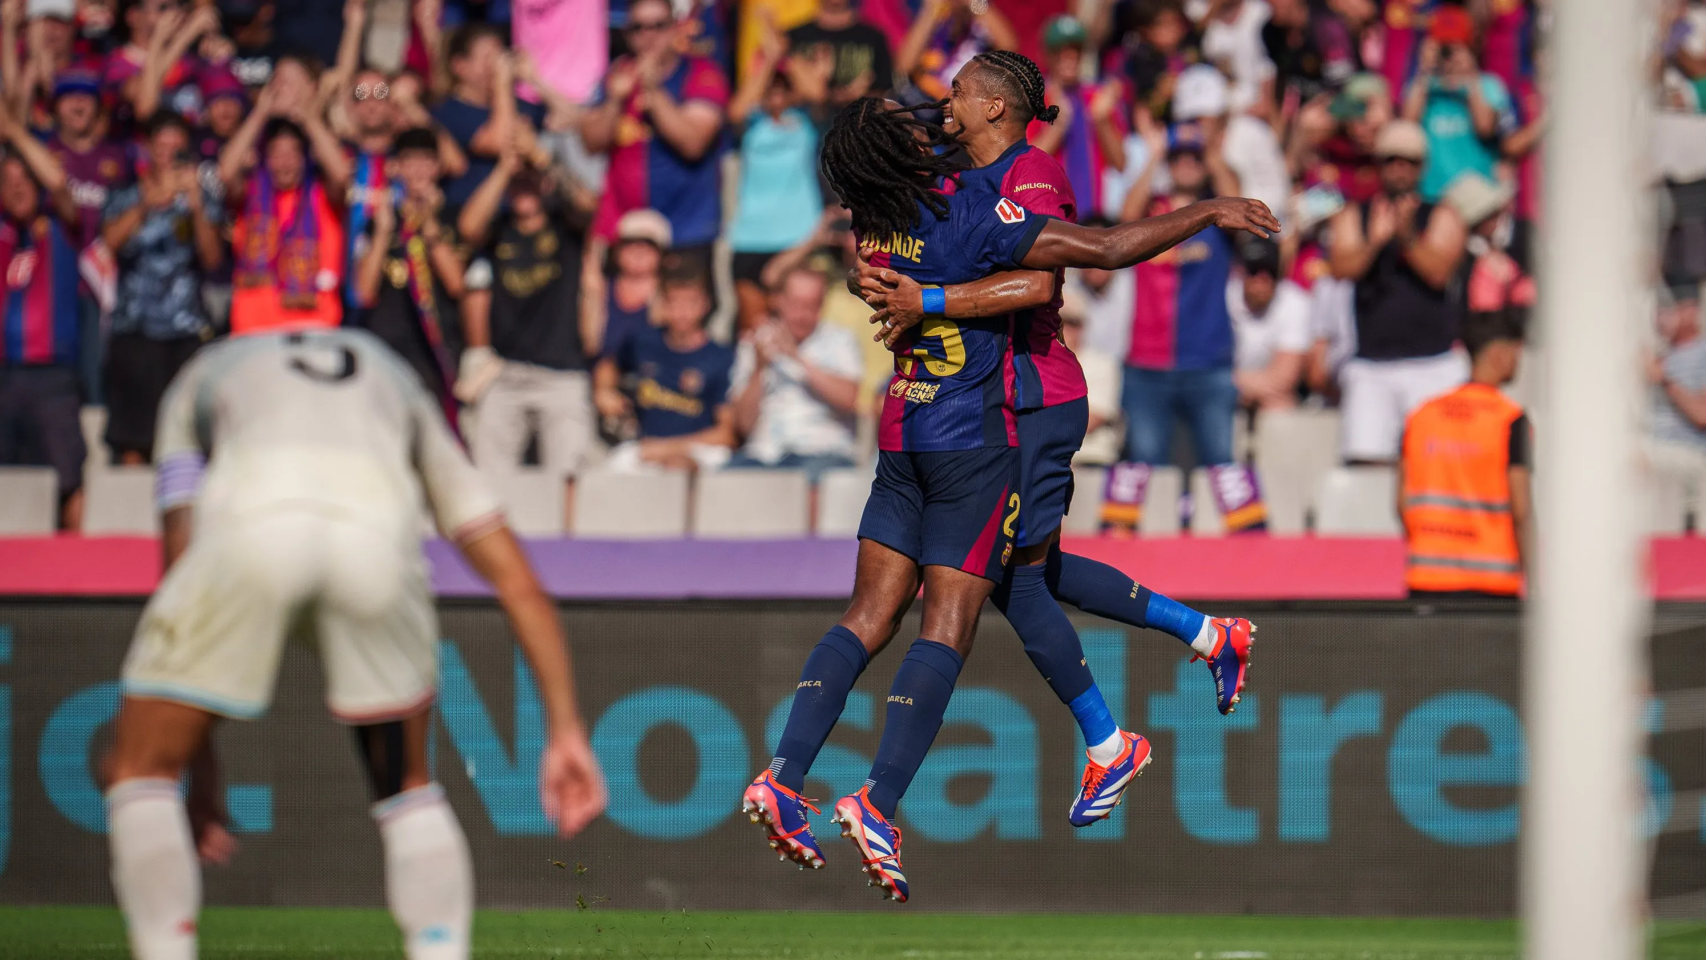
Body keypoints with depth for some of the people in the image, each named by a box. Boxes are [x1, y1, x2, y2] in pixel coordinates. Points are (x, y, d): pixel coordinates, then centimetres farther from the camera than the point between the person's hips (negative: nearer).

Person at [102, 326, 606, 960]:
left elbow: (182, 558, 31)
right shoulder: (400, 390, 42)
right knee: (406, 787, 23)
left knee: (139, 770, 16)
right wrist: (567, 732, 34)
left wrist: (199, 770, 33)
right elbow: (519, 585, 34)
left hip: (253, 523, -2)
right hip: (379, 525, 2)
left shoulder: (202, 378, 39)